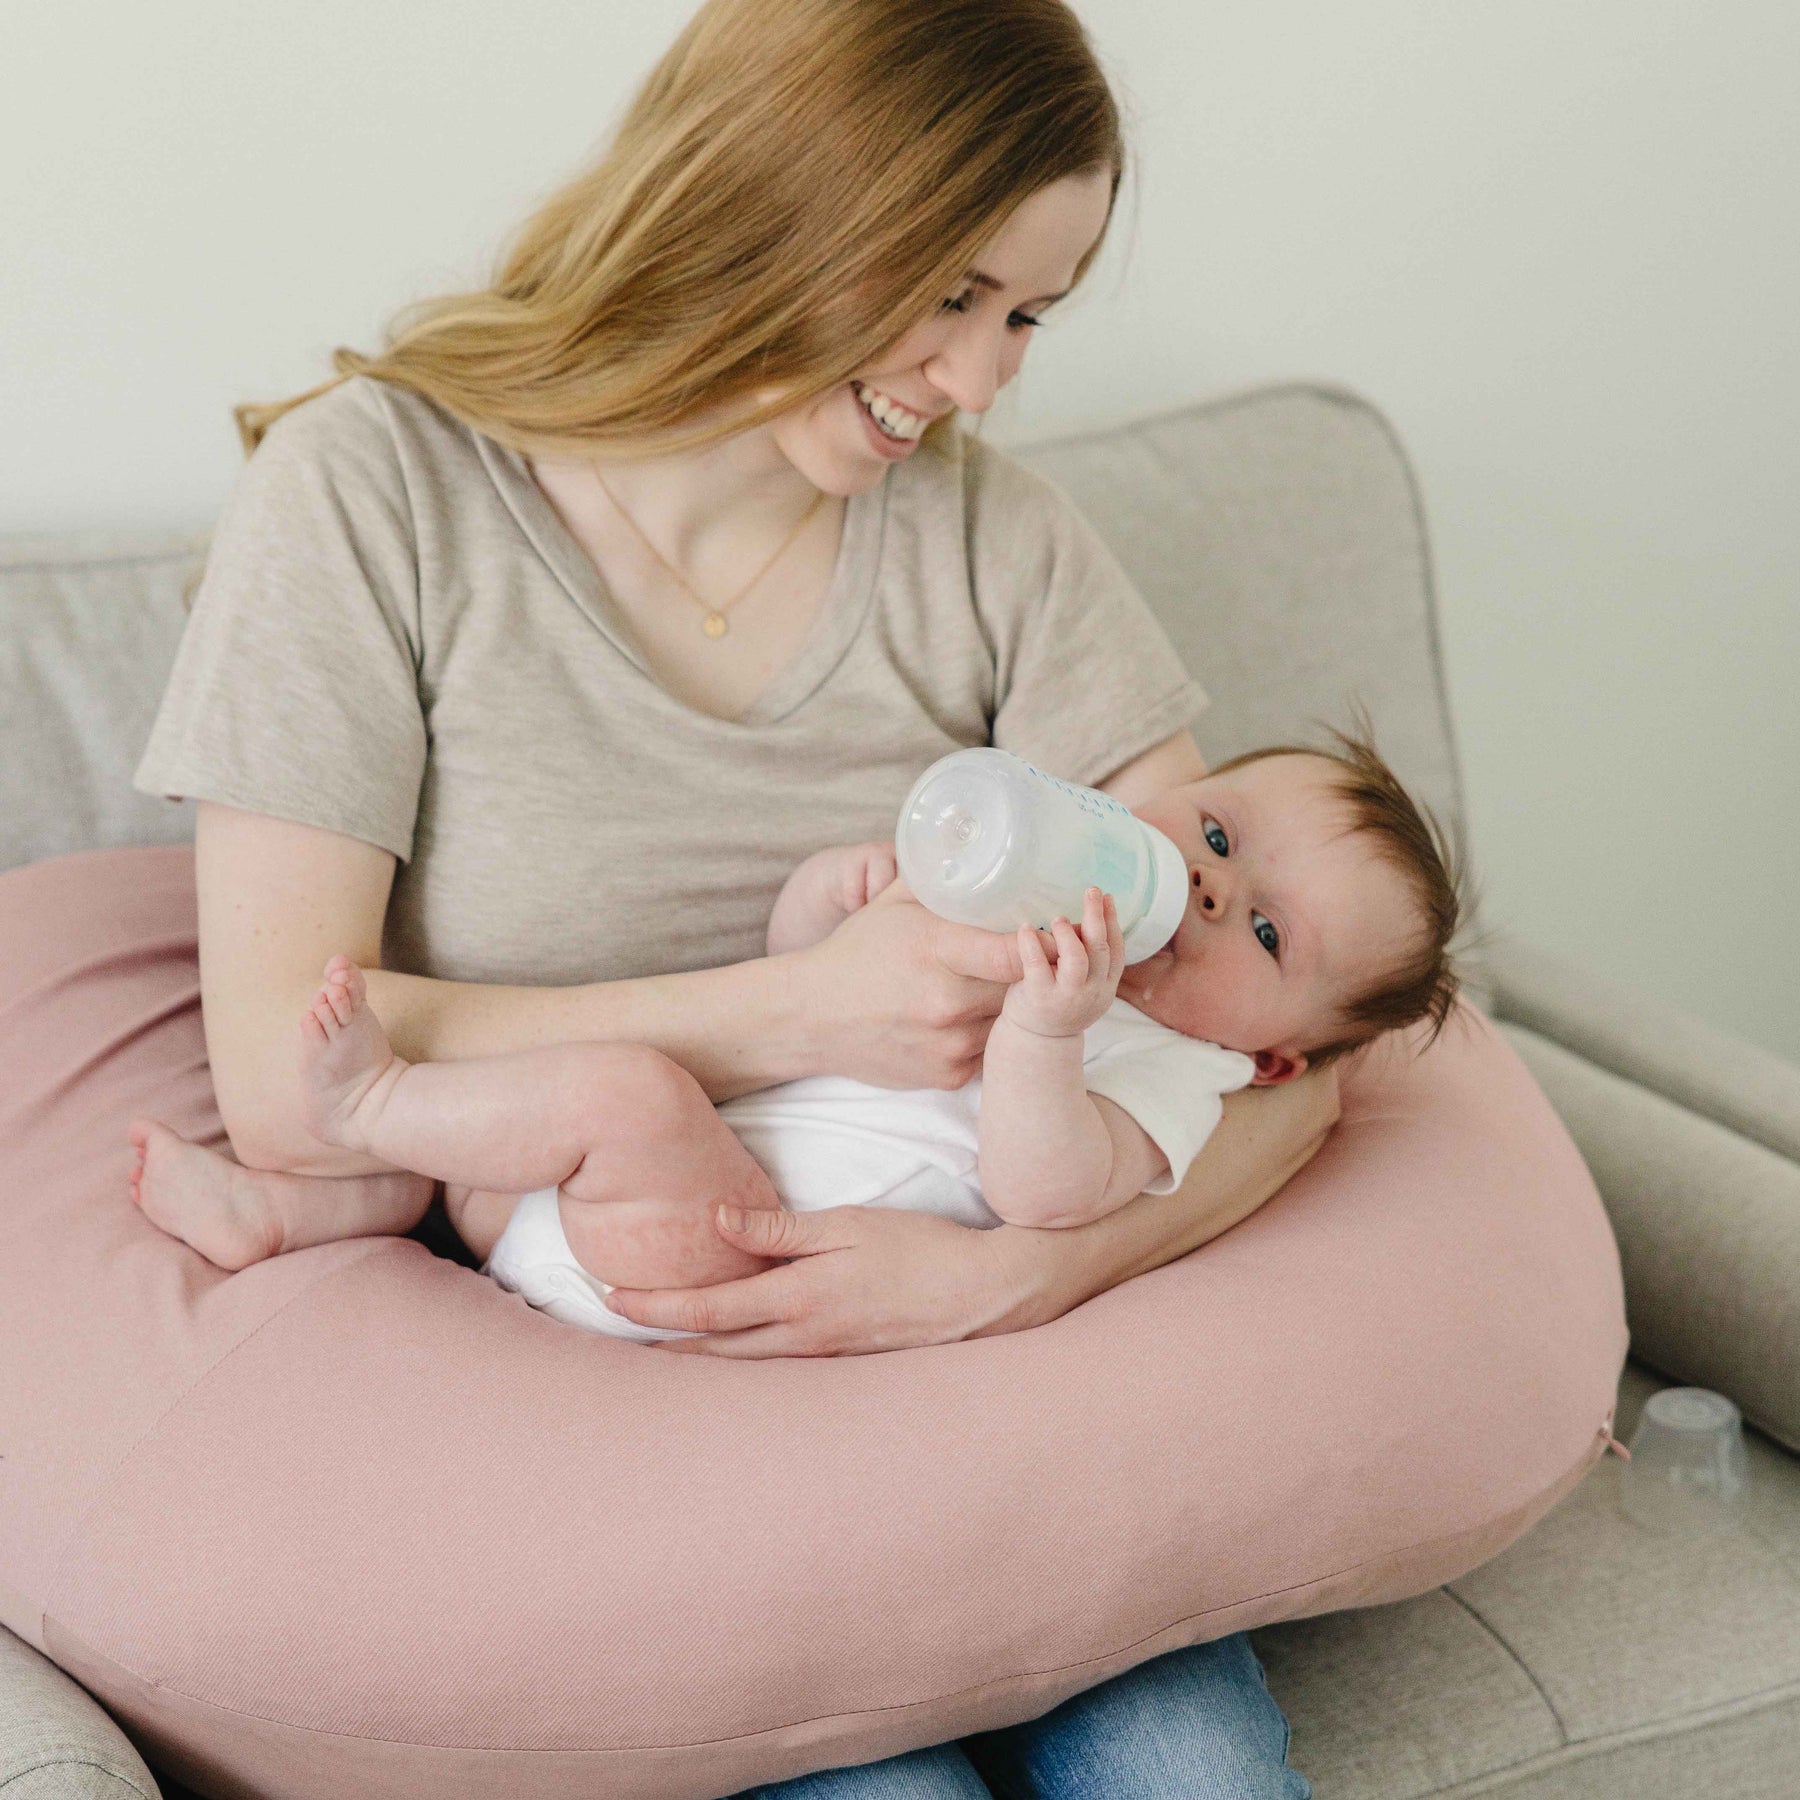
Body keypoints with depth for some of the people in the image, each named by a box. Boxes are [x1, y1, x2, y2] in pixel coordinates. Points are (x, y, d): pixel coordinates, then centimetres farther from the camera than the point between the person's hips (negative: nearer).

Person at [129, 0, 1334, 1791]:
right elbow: (285, 1078, -13)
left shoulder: (991, 535, 2)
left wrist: (1010, 1269, -23)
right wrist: (797, 1015, -21)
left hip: (944, 1354, 2)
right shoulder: (374, 488, -6)